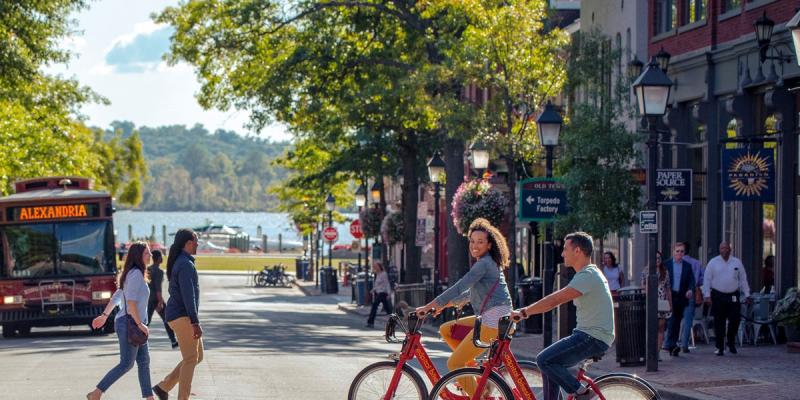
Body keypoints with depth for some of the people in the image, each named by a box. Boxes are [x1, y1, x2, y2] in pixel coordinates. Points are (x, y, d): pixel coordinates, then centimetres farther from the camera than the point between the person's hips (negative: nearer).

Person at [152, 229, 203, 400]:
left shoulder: (179, 262, 16)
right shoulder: (185, 264, -16)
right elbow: (188, 295, -22)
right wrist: (195, 323, -23)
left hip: (180, 316, 10)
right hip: (183, 317, -10)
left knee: (197, 356, 13)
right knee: (190, 360, -5)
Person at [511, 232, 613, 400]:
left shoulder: (587, 276, -17)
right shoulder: (588, 273, 18)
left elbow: (555, 300, -23)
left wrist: (523, 312, -18)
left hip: (593, 338, -10)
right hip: (586, 334, 10)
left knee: (544, 360, -17)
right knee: (549, 364, 10)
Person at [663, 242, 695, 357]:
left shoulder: (688, 266, 10)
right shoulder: (666, 264, 4)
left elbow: (691, 281, 4)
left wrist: (690, 290, -16)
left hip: (681, 297, 3)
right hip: (668, 297, -3)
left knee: (677, 322, 6)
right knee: (671, 321, -12)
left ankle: (671, 345, 13)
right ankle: (670, 344, -15)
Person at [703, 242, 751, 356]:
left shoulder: (737, 262, 6)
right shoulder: (713, 263, 1)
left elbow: (743, 279, 10)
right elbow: (707, 280, 1)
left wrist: (747, 295, 6)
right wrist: (707, 295, -6)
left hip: (733, 296, 1)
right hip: (718, 296, -1)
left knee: (735, 320, -4)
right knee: (719, 323, 2)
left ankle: (731, 343, 19)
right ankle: (720, 347, 9)